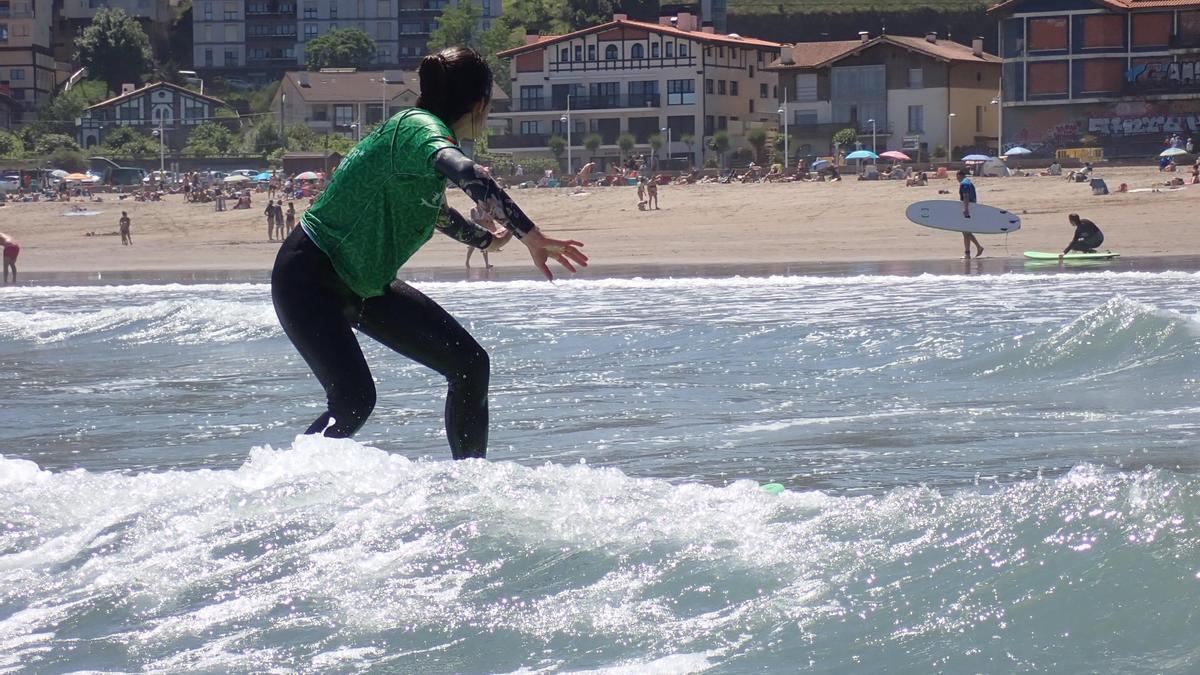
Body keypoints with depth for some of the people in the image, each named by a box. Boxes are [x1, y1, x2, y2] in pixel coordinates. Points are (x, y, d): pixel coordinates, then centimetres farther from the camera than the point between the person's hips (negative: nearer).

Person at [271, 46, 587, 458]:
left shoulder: (428, 133, 9)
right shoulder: (419, 129, -21)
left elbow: (433, 207, 31)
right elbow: (466, 174, -44)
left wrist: (486, 239, 47)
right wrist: (531, 237, -47)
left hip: (365, 285, 10)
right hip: (310, 279, -10)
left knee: (470, 364, 3)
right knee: (354, 399, -25)